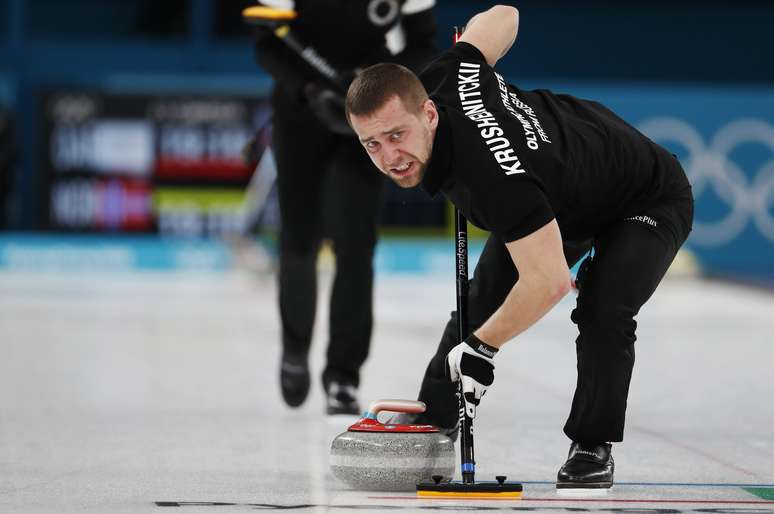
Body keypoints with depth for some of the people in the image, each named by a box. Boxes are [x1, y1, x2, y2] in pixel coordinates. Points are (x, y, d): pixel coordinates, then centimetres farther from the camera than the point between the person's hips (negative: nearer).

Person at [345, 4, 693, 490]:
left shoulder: (494, 177, -47)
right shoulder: (441, 78, -26)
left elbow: (551, 281, -43)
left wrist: (481, 348, -32)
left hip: (648, 202, -9)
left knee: (603, 315, -27)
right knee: (481, 298, 4)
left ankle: (593, 448, -6)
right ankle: (429, 426, 15)